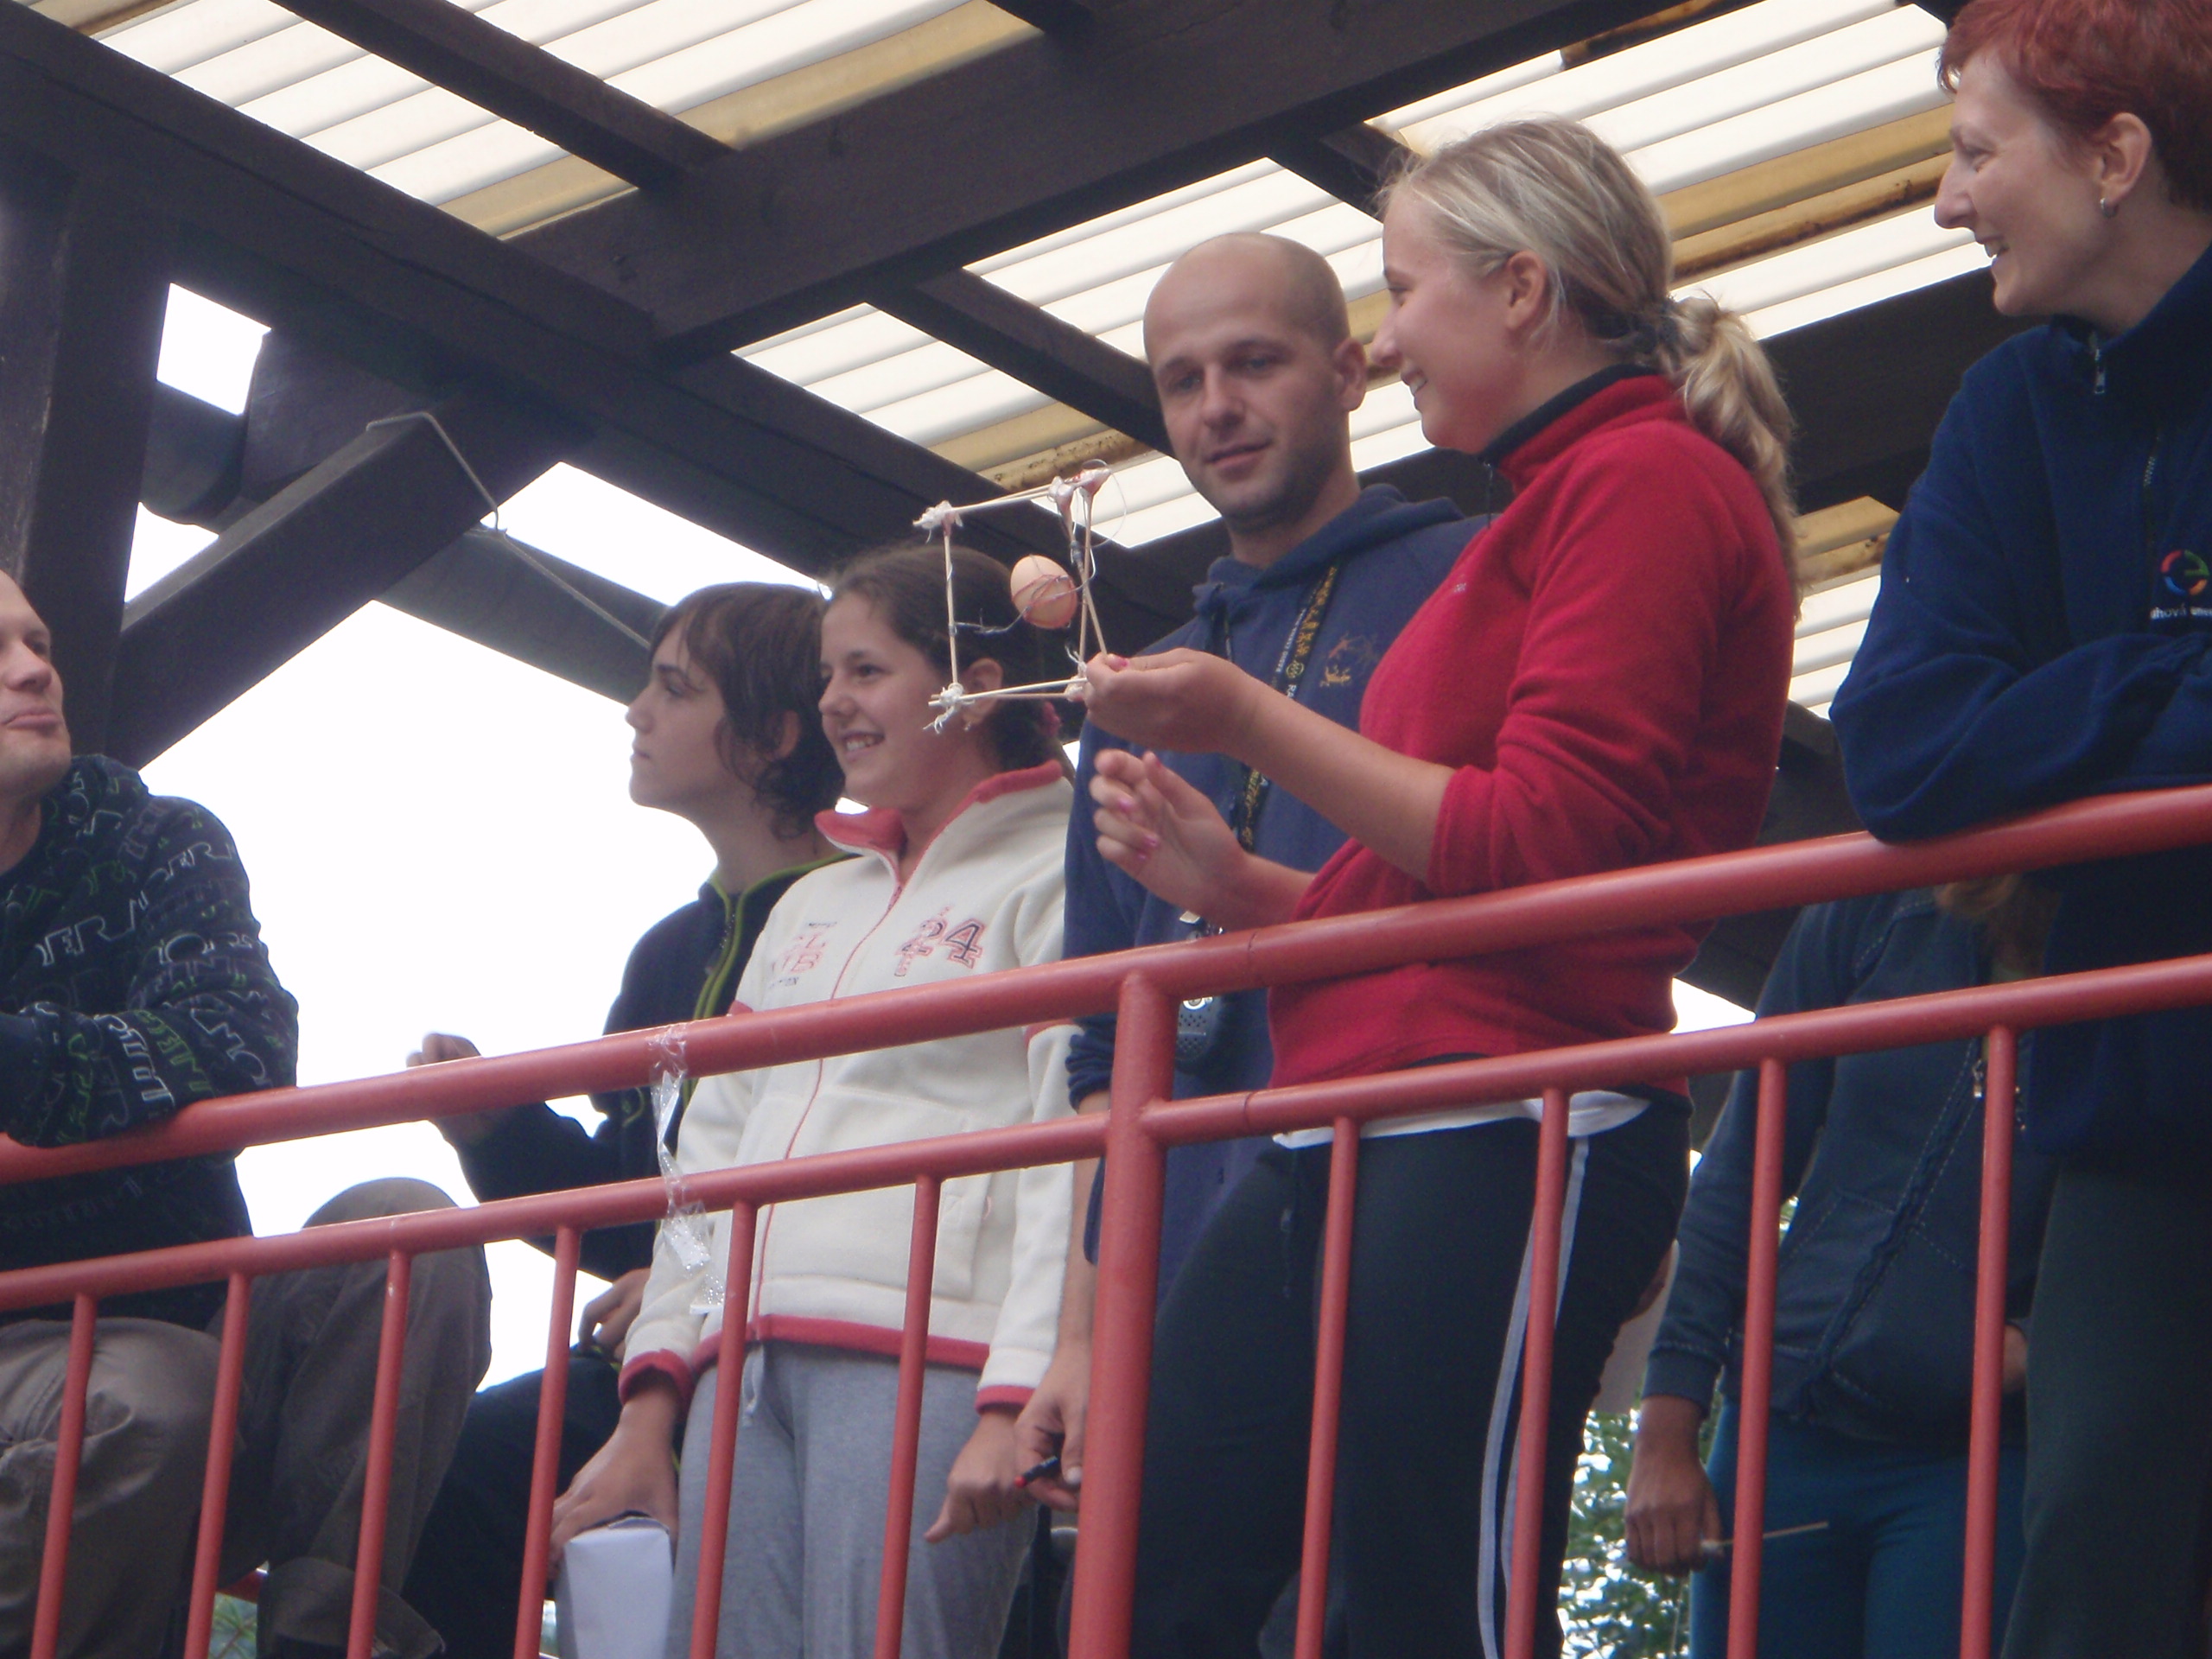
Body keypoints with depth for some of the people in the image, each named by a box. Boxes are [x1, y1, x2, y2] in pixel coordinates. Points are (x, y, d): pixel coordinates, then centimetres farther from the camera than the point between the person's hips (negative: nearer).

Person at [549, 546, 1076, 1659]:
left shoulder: (1052, 878, 4)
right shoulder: (810, 908, 28)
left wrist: (1017, 1400, -17)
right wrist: (651, 1394, 15)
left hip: (921, 1364, -7)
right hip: (747, 1368, 7)